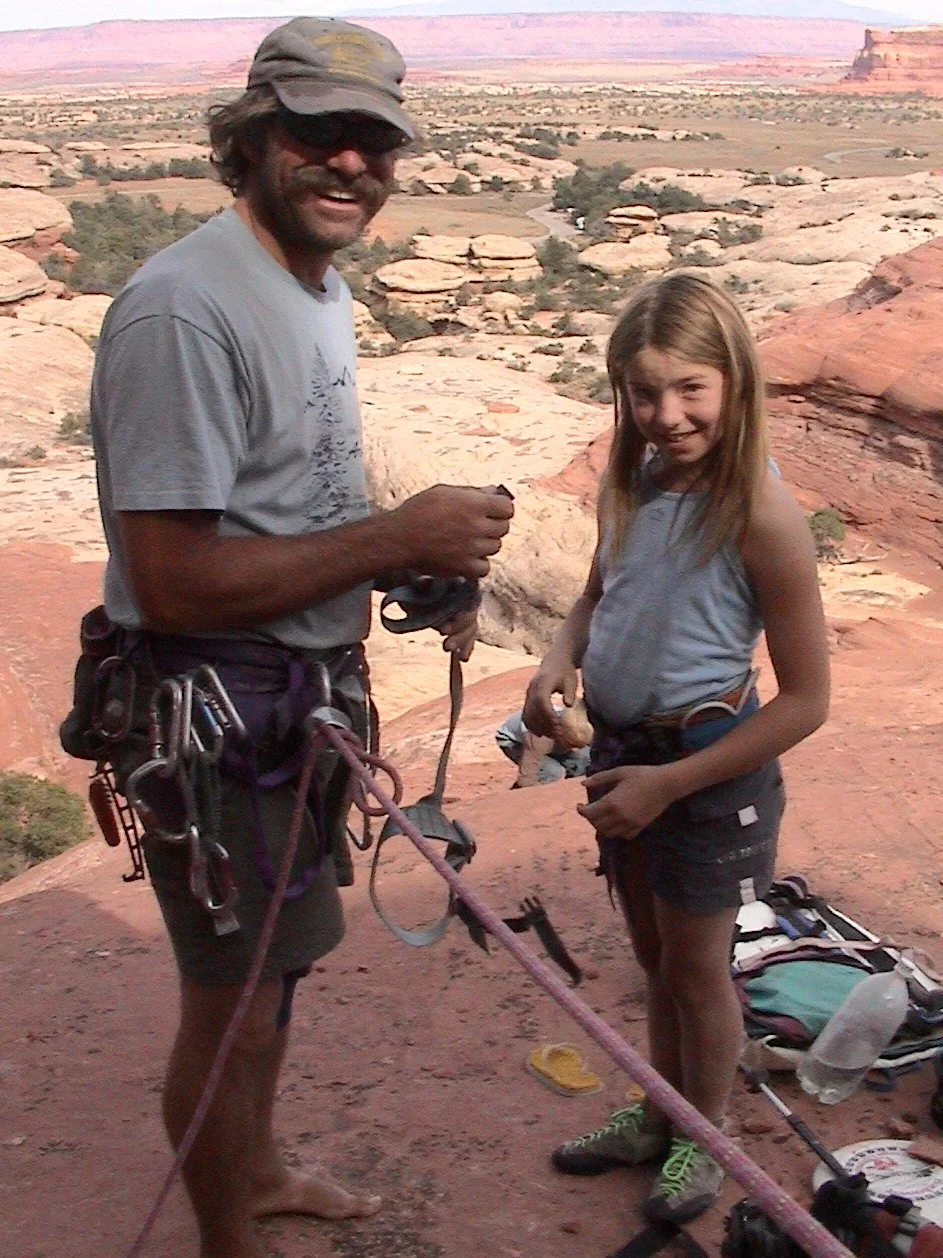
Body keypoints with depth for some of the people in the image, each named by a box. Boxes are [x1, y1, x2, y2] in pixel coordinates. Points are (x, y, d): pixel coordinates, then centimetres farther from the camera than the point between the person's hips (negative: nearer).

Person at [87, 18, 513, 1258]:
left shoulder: (321, 286, 8)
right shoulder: (184, 308, -24)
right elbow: (171, 584, -27)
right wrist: (401, 534, -25)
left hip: (312, 686, 9)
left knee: (278, 961, 26)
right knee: (233, 1002, 8)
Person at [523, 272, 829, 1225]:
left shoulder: (759, 513, -23)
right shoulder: (629, 482, -4)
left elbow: (805, 699, -19)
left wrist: (669, 783, -19)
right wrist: (558, 660, -8)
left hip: (707, 764, -6)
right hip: (619, 749, 6)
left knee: (696, 965, 13)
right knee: (653, 957, 23)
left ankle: (705, 1140, 37)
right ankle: (660, 1114, 45)